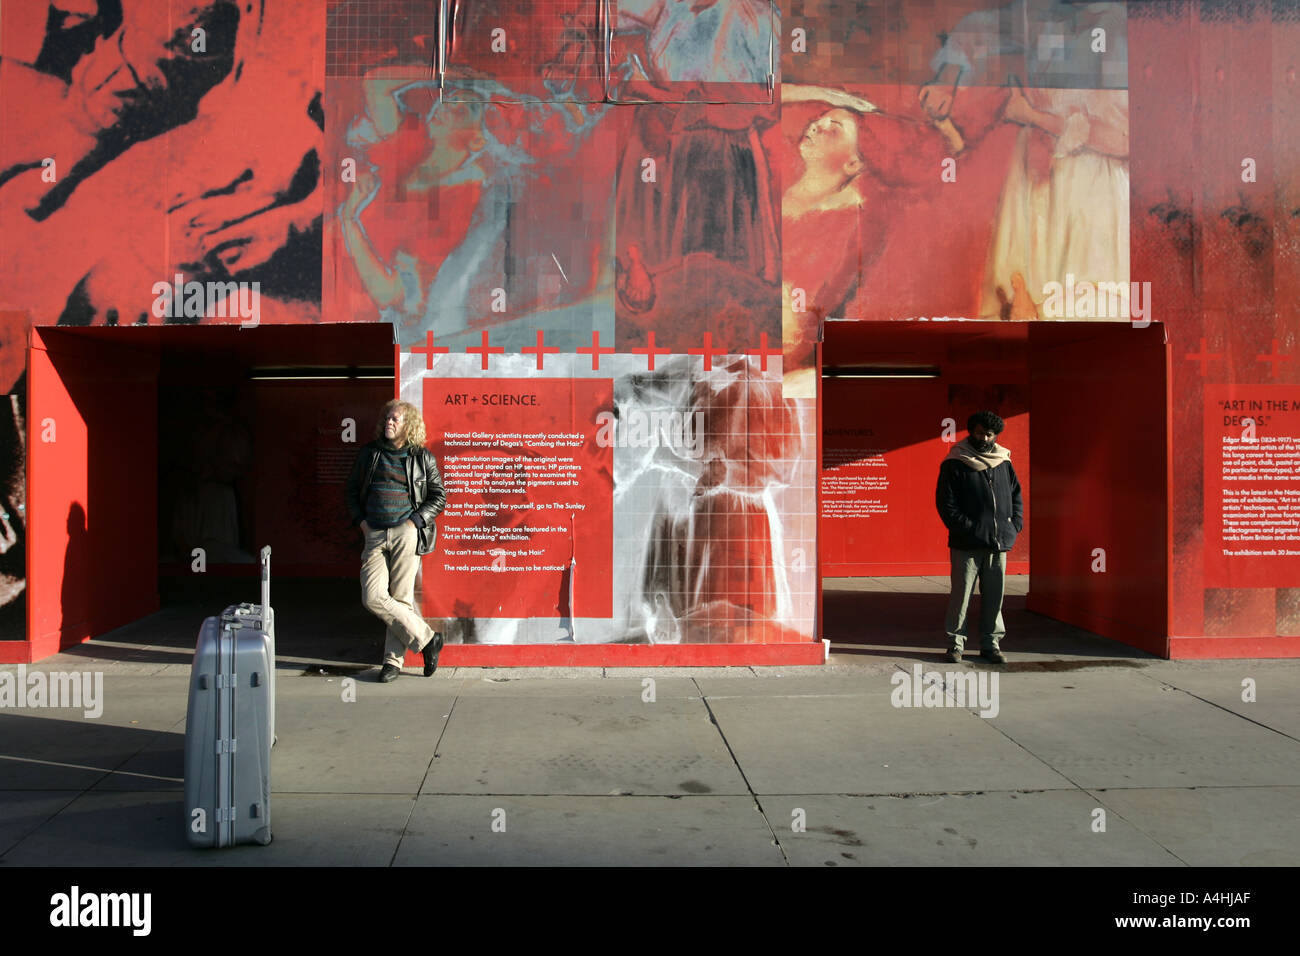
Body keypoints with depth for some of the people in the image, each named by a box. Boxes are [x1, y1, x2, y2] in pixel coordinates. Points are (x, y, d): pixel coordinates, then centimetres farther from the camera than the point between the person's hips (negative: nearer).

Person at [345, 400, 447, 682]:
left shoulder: (423, 458, 6)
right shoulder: (369, 454, 12)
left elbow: (438, 497, 9)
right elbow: (351, 490, 21)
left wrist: (414, 521, -4)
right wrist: (361, 521, 7)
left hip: (407, 533, -3)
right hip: (374, 534, 3)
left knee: (401, 597, -4)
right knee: (372, 597, -9)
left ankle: (394, 660, 10)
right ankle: (426, 639, 3)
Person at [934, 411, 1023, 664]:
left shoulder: (1003, 462, 13)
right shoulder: (955, 464, -2)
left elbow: (1016, 495, 20)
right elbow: (945, 502, -5)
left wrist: (1015, 525, 7)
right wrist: (965, 527, -13)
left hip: (999, 543, 4)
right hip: (967, 544, -4)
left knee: (994, 595, 8)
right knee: (961, 593, -1)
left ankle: (990, 643, 18)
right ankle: (955, 643, 9)